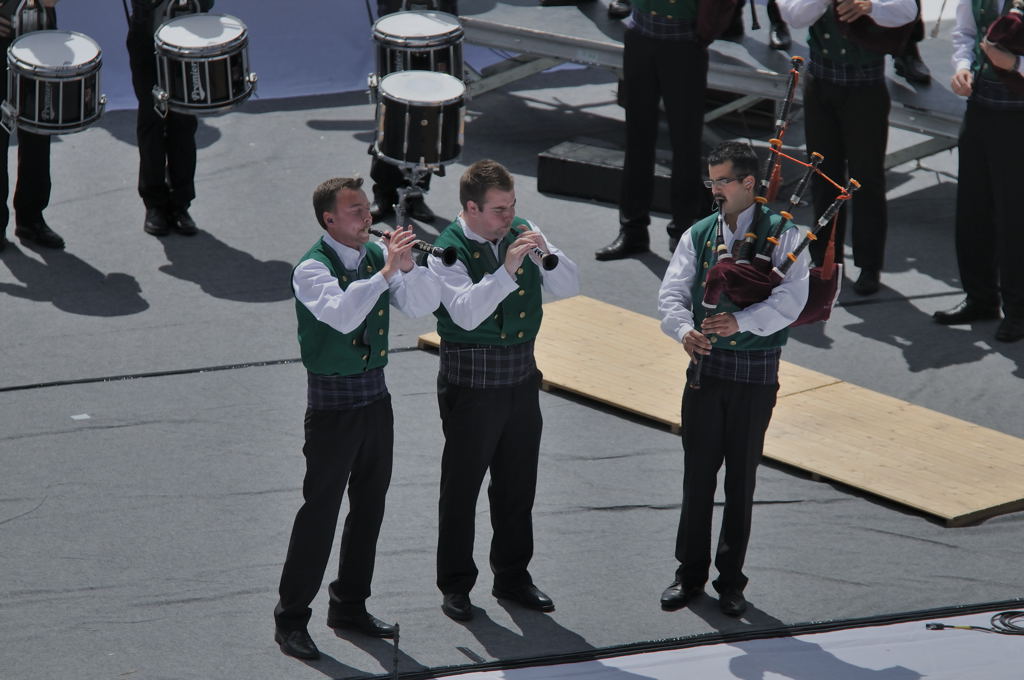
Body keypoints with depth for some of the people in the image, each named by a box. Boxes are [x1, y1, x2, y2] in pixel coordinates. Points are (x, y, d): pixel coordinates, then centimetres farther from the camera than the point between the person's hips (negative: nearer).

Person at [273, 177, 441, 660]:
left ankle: (350, 606, 30)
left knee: (369, 506, 15)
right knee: (320, 510, -3)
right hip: (333, 402, -7)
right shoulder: (312, 269, -17)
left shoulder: (377, 254, 3)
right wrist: (386, 271, -36)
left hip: (375, 394, 7)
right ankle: (291, 619, 6)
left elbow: (422, 305, -1)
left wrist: (408, 266, -18)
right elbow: (342, 314, -35)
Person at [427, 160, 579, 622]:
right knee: (461, 487, 3)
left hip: (522, 376, 5)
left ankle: (512, 575, 28)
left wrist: (546, 254, -17)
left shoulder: (522, 234, 3)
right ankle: (455, 585, 14)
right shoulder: (448, 251, -12)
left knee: (518, 484, 14)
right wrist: (506, 270, -33)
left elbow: (569, 287, 1)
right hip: (471, 382, -5)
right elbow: (466, 313, -25)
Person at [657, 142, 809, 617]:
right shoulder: (698, 235, 6)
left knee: (741, 479, 5)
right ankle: (690, 574, 18)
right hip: (706, 366, 3)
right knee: (697, 475, 6)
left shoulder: (783, 235, -5)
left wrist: (739, 321, -30)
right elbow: (672, 293, -1)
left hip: (755, 371, -3)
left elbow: (791, 300, -17)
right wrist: (685, 329, -22)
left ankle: (731, 579, 16)